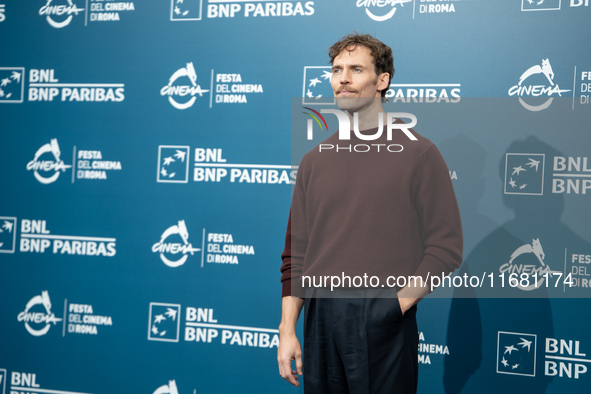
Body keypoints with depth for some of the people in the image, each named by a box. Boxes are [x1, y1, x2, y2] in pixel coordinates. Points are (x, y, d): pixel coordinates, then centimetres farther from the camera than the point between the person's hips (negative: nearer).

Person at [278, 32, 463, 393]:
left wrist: (398, 304, -11)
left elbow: (446, 248, -5)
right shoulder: (315, 161, 11)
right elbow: (296, 252, 11)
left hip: (385, 324, -3)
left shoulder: (419, 153, -1)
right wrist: (287, 330, 4)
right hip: (320, 321, 4)